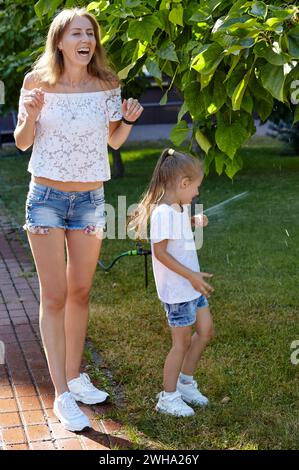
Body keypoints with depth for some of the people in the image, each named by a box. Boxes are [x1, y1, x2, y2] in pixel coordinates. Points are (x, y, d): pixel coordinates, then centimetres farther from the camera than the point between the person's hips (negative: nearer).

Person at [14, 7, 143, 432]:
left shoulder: (106, 85, -3)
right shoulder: (36, 83, -7)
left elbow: (114, 141, 8)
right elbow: (22, 142, 1)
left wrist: (128, 119, -11)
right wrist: (30, 116, -19)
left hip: (90, 200, 3)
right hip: (46, 197, -2)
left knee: (80, 293, 13)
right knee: (54, 297, -1)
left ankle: (74, 376, 29)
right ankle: (62, 396, 4)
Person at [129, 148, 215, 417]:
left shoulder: (181, 207, 7)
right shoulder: (163, 212, -22)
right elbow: (160, 252, -24)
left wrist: (194, 221, 10)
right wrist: (192, 276, -24)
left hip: (192, 284, 9)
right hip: (176, 289, -9)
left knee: (205, 330, 14)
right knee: (182, 341, 1)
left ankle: (185, 382, 31)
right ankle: (168, 397, 16)